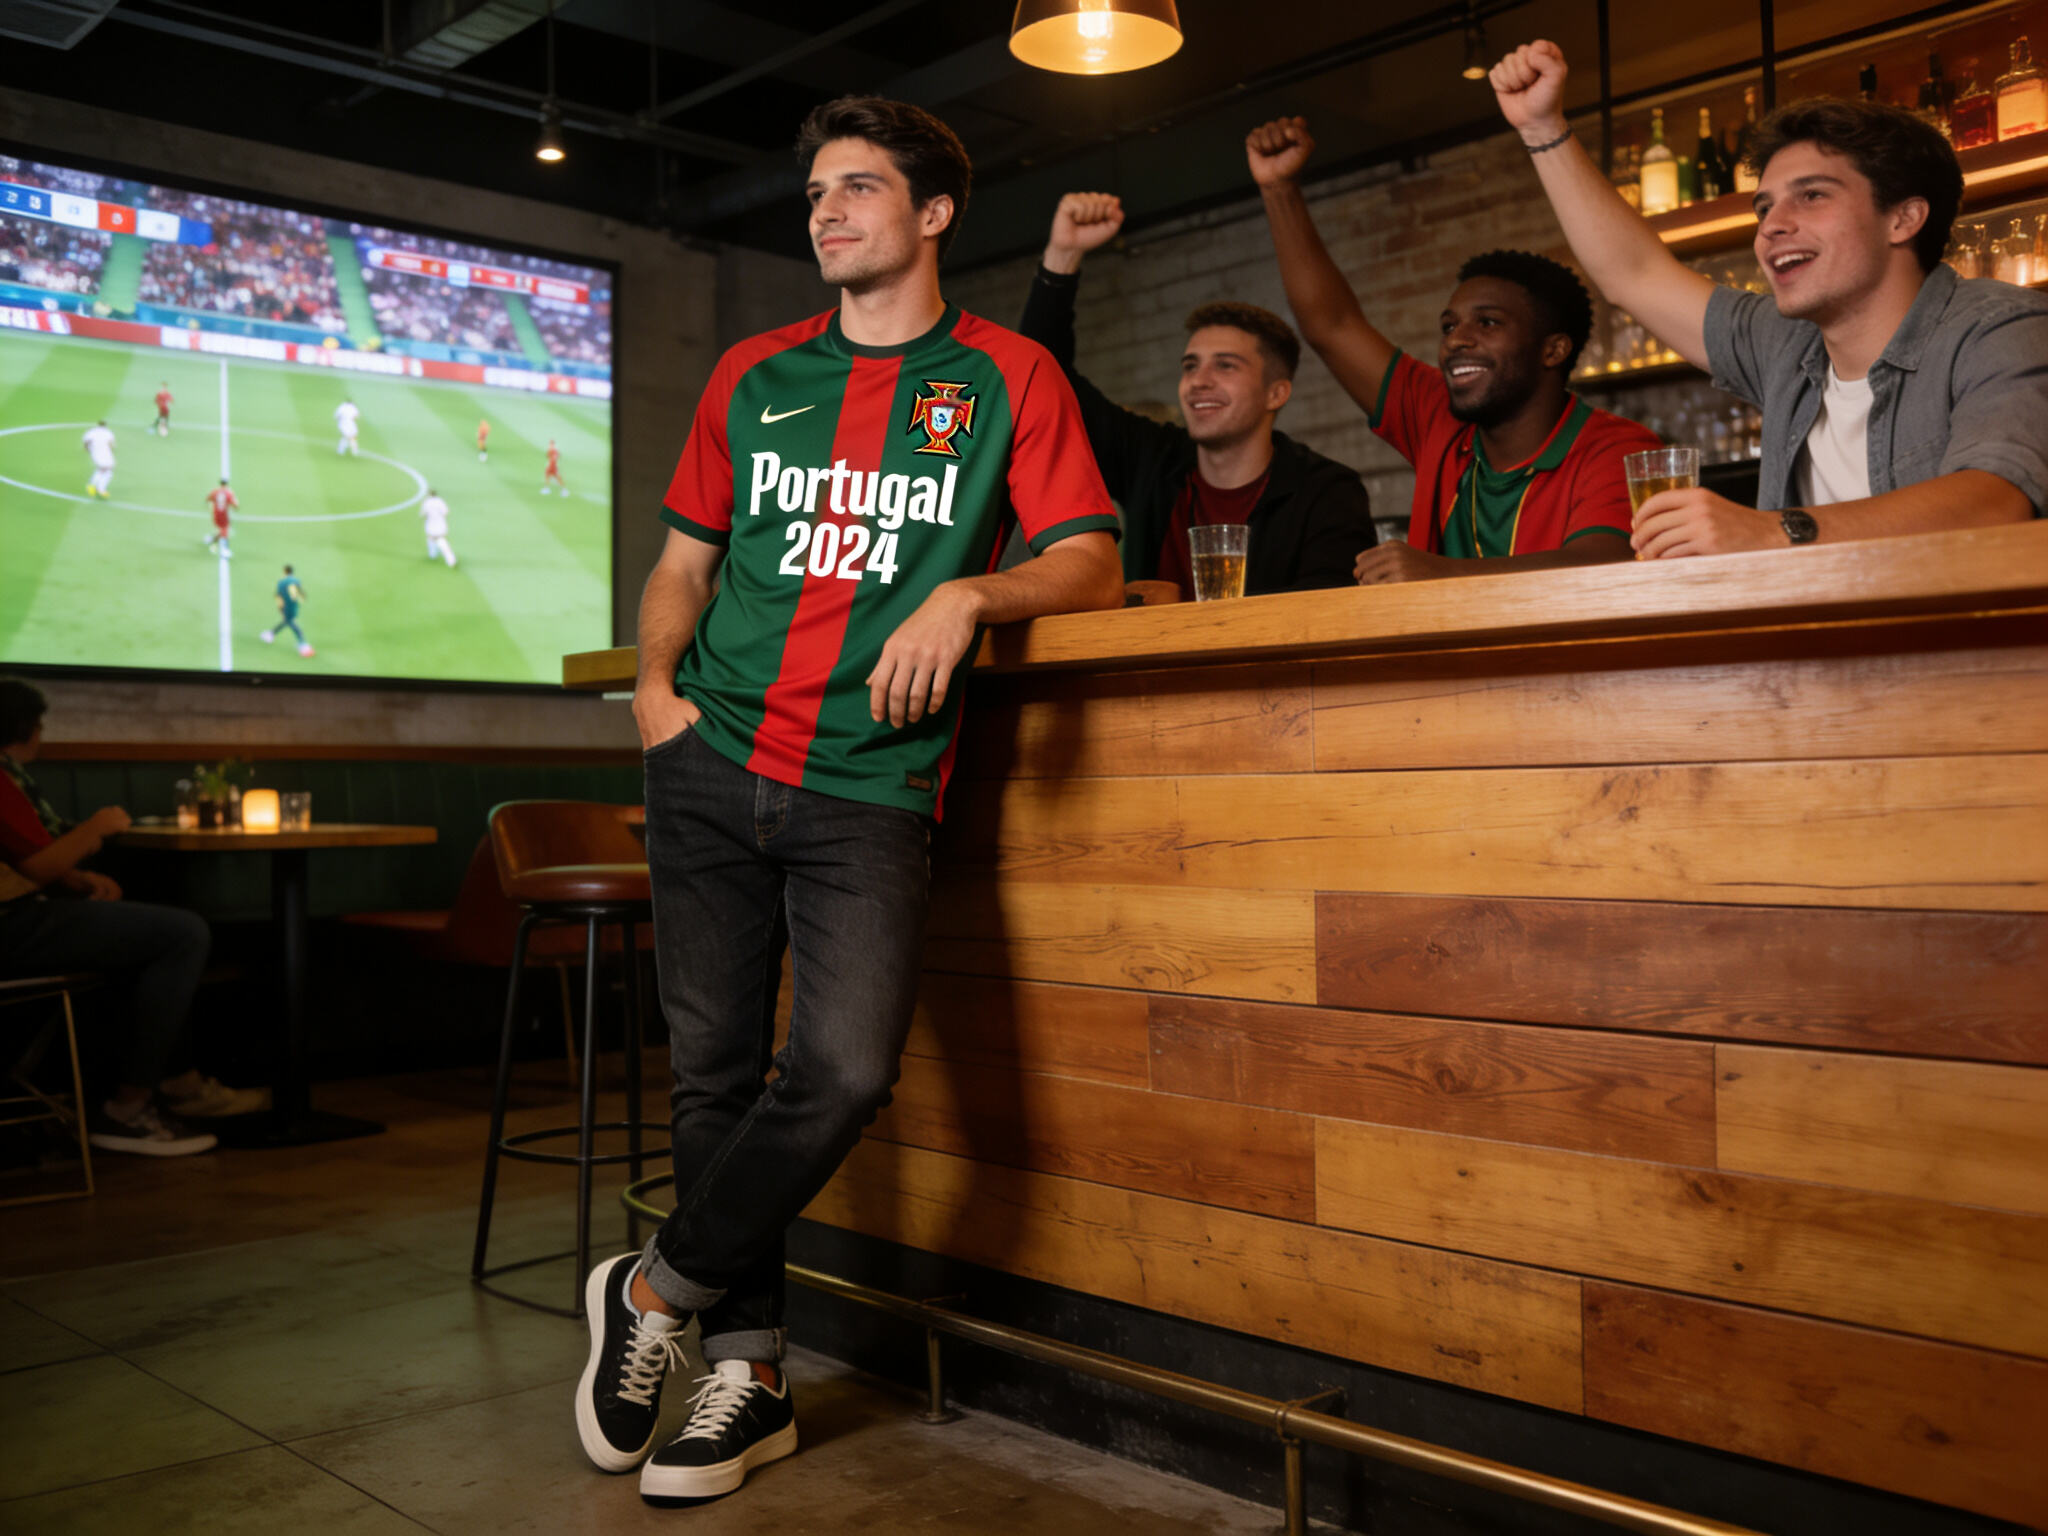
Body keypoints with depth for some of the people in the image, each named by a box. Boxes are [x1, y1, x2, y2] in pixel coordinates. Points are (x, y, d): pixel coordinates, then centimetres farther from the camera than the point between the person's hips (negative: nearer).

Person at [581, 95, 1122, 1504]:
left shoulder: (1007, 376, 7)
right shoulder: (755, 375, 17)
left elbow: (1093, 564, -1)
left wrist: (967, 595, -19)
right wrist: (656, 677, 5)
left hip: (870, 788, -3)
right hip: (712, 765, 4)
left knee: (846, 1070, -18)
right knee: (716, 1072, 4)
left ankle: (657, 1293, 6)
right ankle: (750, 1376, 18)